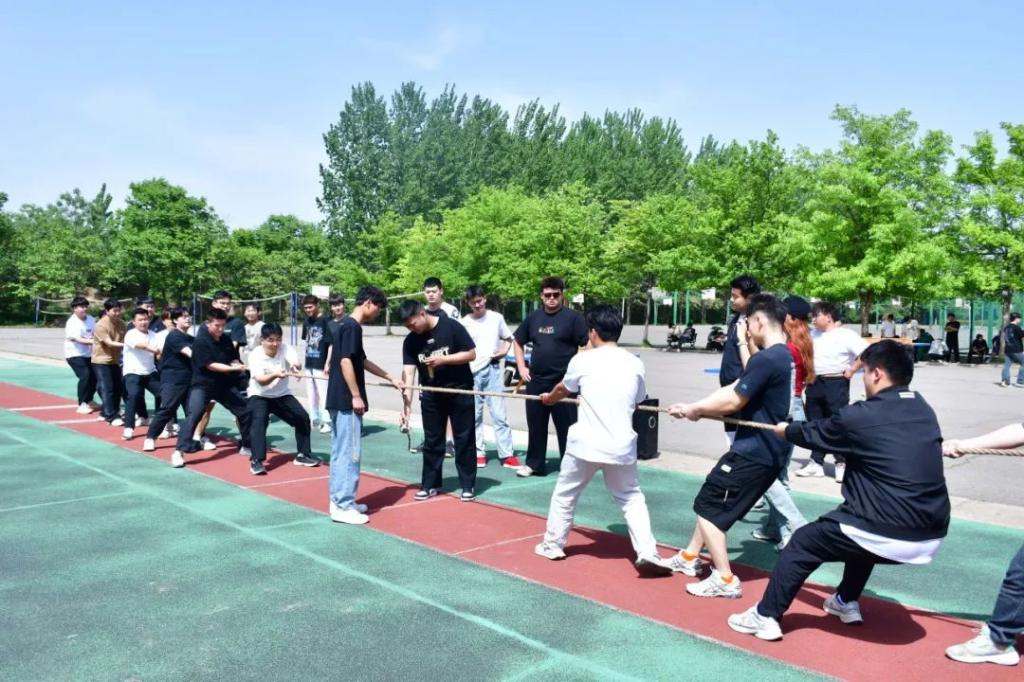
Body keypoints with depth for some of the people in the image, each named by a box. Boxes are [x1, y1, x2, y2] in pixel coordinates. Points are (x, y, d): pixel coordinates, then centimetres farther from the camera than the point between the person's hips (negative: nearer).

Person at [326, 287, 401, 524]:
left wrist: (391, 380, 30)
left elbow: (362, 361, 25)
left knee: (340, 452, 13)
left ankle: (338, 500, 20)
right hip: (347, 401, -10)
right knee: (350, 453, -5)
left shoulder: (346, 324, 16)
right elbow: (345, 362, -21)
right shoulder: (351, 326, -14)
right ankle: (343, 506, -1)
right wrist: (356, 396, -19)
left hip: (338, 400, 10)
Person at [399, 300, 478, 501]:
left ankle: (468, 485, 13)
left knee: (464, 439, 3)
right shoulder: (410, 341, -4)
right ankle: (430, 484, 21)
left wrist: (443, 359, -24)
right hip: (431, 395, 4)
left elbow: (471, 354, -13)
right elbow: (408, 371, -9)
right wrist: (407, 403, -17)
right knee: (431, 440, 9)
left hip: (460, 391, -4)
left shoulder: (451, 327, -15)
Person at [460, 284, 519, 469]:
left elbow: (509, 339, 15)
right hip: (471, 373, 1)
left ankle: (507, 455, 0)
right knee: (474, 416, 8)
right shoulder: (463, 322, 2)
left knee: (499, 414, -2)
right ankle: (478, 453, 18)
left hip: (492, 370, -1)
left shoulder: (496, 318, 4)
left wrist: (503, 351, -4)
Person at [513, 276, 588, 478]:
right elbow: (518, 341, 21)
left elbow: (587, 346, -8)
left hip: (564, 382, -5)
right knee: (536, 425, 13)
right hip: (536, 381, 5)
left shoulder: (573, 317, -6)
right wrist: (521, 367, 11)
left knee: (566, 427, 3)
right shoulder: (533, 318, 9)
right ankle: (534, 464, 25)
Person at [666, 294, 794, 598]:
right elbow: (733, 389, 10)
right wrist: (694, 408, 5)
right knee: (711, 501, 21)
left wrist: (696, 409, -1)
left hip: (753, 453, -10)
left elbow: (732, 402, -19)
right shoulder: (783, 356, 11)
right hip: (765, 452, 10)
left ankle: (725, 579, 6)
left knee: (707, 507, 2)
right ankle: (689, 558, 34)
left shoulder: (766, 359, -23)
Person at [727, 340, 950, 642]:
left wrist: (786, 430, 29)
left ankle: (765, 617, 18)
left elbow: (815, 433, 9)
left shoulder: (860, 416, -9)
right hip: (931, 539, 7)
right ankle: (847, 603, 46)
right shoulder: (924, 411, 10)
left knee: (803, 543, 13)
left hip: (886, 537, -7)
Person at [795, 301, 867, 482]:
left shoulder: (846, 335, -8)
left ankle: (842, 463, 5)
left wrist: (851, 370, -12)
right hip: (814, 384, 7)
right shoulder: (812, 335, 12)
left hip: (836, 384, -7)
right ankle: (816, 462, 18)